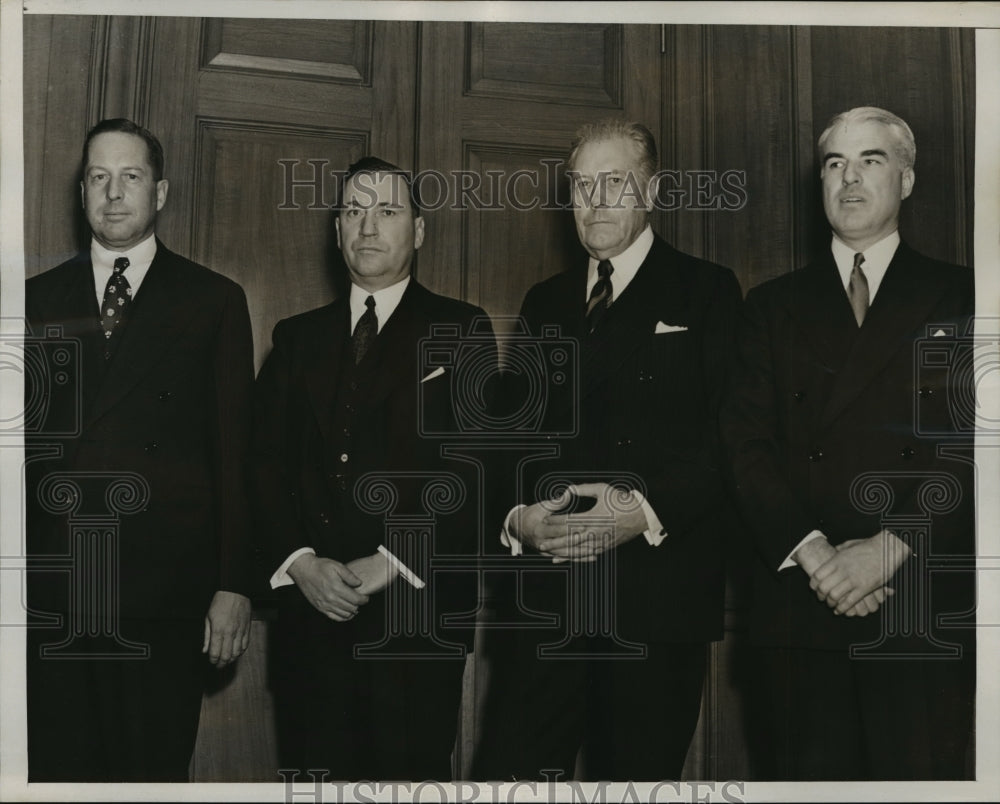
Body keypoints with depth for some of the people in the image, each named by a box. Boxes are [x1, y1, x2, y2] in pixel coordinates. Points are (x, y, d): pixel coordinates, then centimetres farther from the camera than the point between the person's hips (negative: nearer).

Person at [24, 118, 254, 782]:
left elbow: (234, 450, 3)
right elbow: (19, 440, 10)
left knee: (156, 773, 3)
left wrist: (234, 585, -3)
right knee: (57, 772, 5)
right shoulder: (38, 300, 12)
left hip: (166, 595, -2)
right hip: (51, 592, 2)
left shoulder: (215, 302, 7)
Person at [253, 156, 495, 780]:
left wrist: (391, 562, -13)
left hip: (419, 611, -3)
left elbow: (471, 468, -5)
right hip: (310, 608, 3)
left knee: (410, 768, 0)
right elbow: (267, 465, 8)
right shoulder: (297, 338, 15)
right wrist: (301, 563, -7)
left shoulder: (462, 332, 4)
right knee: (314, 769, 6)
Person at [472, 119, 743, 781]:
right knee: (506, 770, -4)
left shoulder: (706, 293, 5)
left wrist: (648, 510, -19)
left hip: (659, 600, -3)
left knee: (640, 772, 5)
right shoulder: (545, 303, 19)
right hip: (544, 596, 3)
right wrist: (516, 517, -5)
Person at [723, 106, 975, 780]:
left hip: (926, 616, -1)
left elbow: (973, 454, -1)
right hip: (800, 607, 2)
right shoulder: (774, 307, 14)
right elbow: (748, 446, 4)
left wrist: (890, 549, -13)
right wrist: (812, 553, -11)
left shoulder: (959, 300, 8)